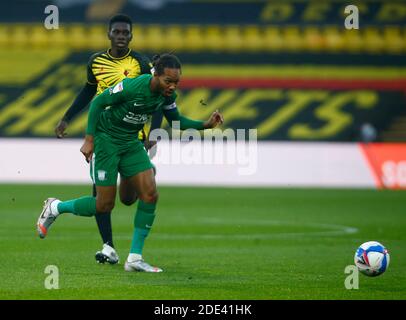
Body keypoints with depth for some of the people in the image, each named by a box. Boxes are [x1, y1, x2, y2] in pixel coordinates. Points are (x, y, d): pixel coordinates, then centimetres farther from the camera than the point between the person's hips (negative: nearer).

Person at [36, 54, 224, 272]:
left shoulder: (167, 94, -8)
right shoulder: (132, 87, -28)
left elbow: (176, 121, 8)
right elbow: (98, 102, -17)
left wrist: (205, 125, -8)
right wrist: (89, 139, -18)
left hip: (131, 143, 7)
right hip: (105, 139, -6)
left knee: (150, 194, -6)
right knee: (105, 205, -5)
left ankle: (135, 258, 3)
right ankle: (55, 208, 21)